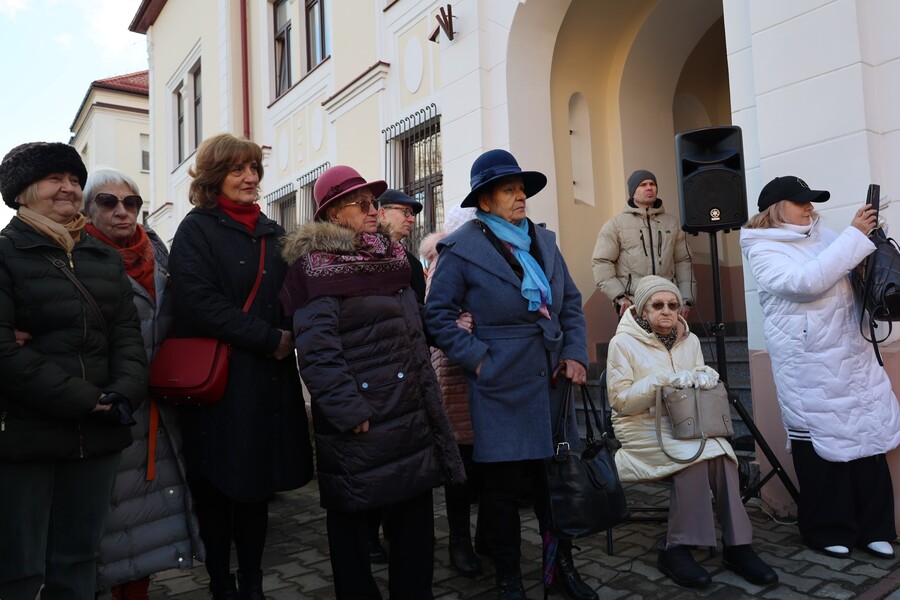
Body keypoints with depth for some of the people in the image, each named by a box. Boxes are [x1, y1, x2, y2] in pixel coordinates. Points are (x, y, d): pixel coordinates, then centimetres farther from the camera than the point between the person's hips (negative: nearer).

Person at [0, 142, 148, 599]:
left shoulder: (105, 259, 15)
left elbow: (127, 333, 8)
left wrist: (124, 392, -11)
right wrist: (84, 399, -16)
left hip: (97, 435, 5)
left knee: (78, 563, 15)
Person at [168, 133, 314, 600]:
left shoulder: (273, 233, 14)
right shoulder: (197, 229, -3)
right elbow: (198, 302, -16)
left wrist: (289, 338, -4)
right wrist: (269, 338, -18)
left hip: (270, 377, 5)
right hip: (217, 378, -5)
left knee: (258, 483, 12)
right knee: (217, 487, 6)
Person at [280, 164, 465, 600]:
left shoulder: (390, 257, 14)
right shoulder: (316, 267, -10)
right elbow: (318, 353, -18)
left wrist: (426, 396, 16)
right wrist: (350, 413, -20)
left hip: (409, 413, 8)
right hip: (359, 424, -7)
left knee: (414, 514, 16)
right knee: (352, 516, 10)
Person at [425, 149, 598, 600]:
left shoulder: (544, 241, 11)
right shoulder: (462, 249, -6)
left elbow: (571, 302, 14)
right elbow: (438, 314, -5)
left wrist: (575, 353, 2)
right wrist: (478, 359, -12)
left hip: (553, 380, 5)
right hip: (502, 386, -5)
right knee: (504, 485, 7)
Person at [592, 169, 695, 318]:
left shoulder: (672, 222, 16)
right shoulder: (615, 225, 5)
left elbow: (683, 261, 15)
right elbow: (602, 263, -1)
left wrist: (686, 299, 7)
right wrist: (619, 297, -11)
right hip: (632, 306, -3)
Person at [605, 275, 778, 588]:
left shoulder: (689, 340, 11)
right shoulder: (623, 342, -7)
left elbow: (703, 383, 13)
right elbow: (619, 400, -12)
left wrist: (704, 376, -12)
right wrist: (662, 381, -22)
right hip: (642, 427, -5)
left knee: (720, 453, -25)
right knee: (694, 454, -31)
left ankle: (737, 545, -16)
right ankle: (675, 548, -19)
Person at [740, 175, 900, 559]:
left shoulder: (821, 234, 13)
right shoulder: (763, 250, -6)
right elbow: (808, 281, -21)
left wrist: (867, 239, 3)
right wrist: (854, 235, -17)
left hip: (852, 355, 6)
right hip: (810, 366, -6)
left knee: (868, 434, 6)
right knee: (822, 443, 0)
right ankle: (827, 531, 16)